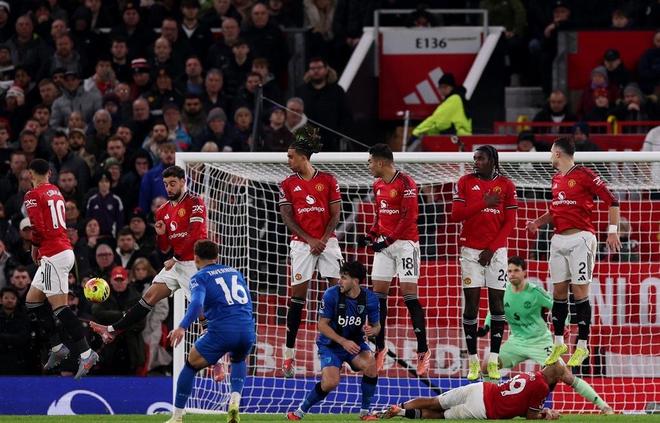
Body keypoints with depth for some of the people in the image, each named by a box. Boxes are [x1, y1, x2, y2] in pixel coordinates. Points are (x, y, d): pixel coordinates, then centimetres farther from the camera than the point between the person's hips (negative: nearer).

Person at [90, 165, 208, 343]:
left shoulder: (195, 202, -7)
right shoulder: (163, 211, 14)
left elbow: (196, 235, -17)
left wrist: (176, 258, -14)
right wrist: (161, 234, -4)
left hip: (193, 263, -7)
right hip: (175, 263, 7)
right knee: (150, 296, 5)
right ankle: (112, 330, 5)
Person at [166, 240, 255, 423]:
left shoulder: (199, 277, 6)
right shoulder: (234, 272, 23)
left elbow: (197, 303, -14)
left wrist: (182, 327, -26)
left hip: (221, 332, -4)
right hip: (247, 330, 5)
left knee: (191, 365, 17)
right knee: (238, 360, 36)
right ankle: (235, 400, 11)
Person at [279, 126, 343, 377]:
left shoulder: (328, 180, 3)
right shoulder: (287, 185, 6)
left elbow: (335, 215, 2)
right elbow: (287, 217, 1)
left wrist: (324, 239, -11)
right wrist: (310, 240, -9)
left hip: (327, 241, 0)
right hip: (301, 244, 0)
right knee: (298, 294, -2)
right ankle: (289, 353, 0)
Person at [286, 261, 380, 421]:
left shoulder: (369, 298, -11)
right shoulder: (331, 295, -18)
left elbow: (376, 326, 1)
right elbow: (322, 325, -13)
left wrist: (372, 330, -24)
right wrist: (343, 342, -23)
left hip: (355, 343, 2)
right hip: (330, 344, -2)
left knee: (370, 365, -28)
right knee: (330, 382, -23)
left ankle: (365, 412, -11)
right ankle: (301, 411, 0)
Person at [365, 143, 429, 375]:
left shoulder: (405, 182, -13)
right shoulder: (378, 185, 12)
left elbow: (409, 217, -17)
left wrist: (389, 239, -18)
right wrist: (372, 234, 5)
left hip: (405, 243, -7)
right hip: (385, 244, 8)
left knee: (409, 294, -9)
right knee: (378, 293, 5)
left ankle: (423, 350, -5)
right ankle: (379, 348, 12)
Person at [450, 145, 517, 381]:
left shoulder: (506, 185, 3)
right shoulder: (465, 182, 3)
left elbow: (510, 222, 1)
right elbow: (456, 215, -5)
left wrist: (492, 249, -8)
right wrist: (483, 203, -16)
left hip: (496, 250, 0)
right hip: (471, 250, 0)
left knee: (496, 301, -1)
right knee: (471, 302, -3)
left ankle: (493, 361, 2)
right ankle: (473, 361, 2)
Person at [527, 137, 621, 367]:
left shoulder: (584, 175, -8)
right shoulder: (556, 178, 14)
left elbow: (611, 201, -8)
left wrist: (612, 231, -14)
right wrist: (538, 222, 12)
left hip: (580, 238, -7)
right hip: (559, 240, 7)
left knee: (580, 292, -5)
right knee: (558, 292, 7)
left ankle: (582, 346, 0)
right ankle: (559, 344, 15)